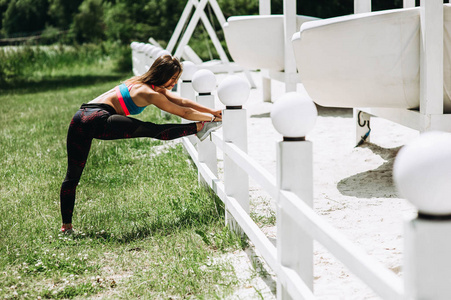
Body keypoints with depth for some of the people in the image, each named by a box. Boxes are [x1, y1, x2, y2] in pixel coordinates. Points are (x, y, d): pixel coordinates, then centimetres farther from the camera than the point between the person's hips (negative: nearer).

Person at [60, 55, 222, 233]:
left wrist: (213, 111, 19)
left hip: (79, 119, 9)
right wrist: (211, 118, 10)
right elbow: (184, 112, 0)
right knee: (155, 131, -3)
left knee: (72, 175, 9)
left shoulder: (144, 83, 21)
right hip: (99, 120, -9)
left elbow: (182, 102, 21)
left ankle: (66, 226, 13)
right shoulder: (150, 94, -5)